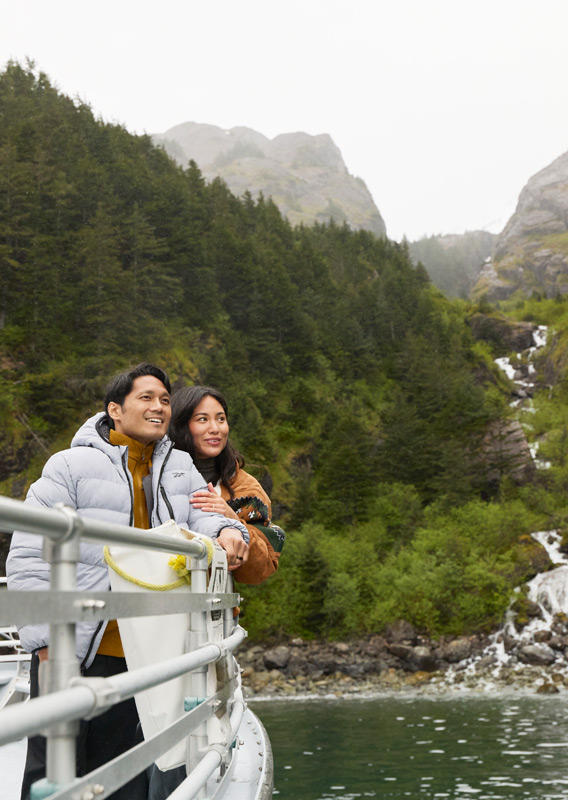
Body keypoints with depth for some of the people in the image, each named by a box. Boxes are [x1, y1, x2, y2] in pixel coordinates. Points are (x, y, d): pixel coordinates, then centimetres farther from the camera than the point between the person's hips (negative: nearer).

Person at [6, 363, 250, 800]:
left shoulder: (182, 468, 12)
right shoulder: (73, 465, -5)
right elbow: (29, 556, -8)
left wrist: (227, 532, -22)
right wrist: (45, 640, -13)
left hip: (138, 657, 5)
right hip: (70, 652, -5)